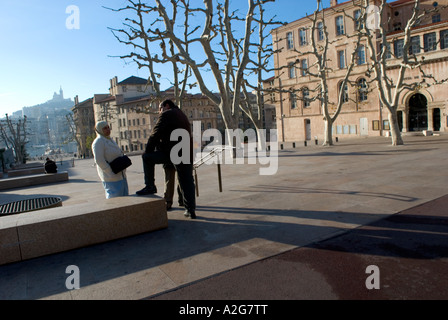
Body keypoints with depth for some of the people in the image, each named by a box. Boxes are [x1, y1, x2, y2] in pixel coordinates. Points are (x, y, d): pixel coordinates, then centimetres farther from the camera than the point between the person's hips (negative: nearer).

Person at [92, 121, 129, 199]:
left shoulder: (109, 140, 16)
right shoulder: (98, 142, -13)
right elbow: (99, 160, -21)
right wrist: (110, 173, -22)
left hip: (120, 175, 9)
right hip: (111, 178, -9)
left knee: (124, 197, 13)